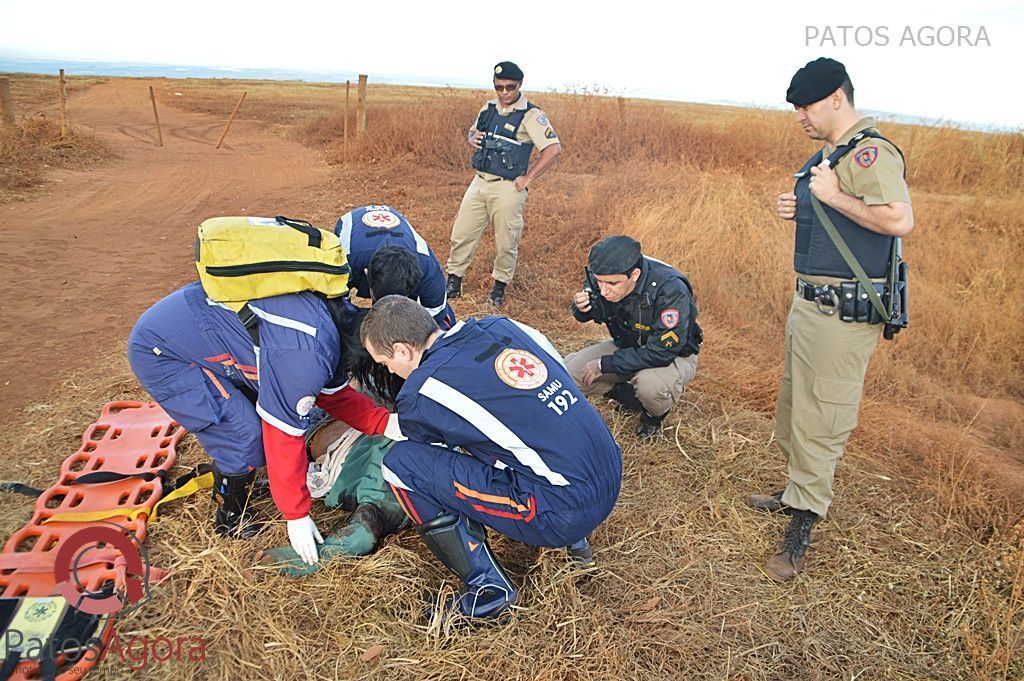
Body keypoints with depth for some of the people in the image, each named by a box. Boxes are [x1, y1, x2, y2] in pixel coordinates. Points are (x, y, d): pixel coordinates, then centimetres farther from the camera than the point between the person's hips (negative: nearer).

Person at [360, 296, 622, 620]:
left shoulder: (420, 393, -9)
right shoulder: (500, 326, 6)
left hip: (565, 513, -8)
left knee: (401, 463, -5)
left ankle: (488, 588, 3)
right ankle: (574, 541, 25)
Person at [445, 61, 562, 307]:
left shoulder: (530, 115, -11)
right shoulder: (488, 108, 10)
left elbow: (554, 149, -19)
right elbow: (472, 132, 27)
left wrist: (528, 179, -17)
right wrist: (471, 140, 2)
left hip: (508, 188, -6)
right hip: (479, 183, 6)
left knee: (506, 243, 5)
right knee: (461, 234, 8)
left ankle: (499, 287, 22)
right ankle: (454, 282, 22)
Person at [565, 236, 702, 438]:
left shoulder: (671, 290, -35)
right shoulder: (602, 276, -20)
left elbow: (662, 352, -34)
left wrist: (605, 364, -30)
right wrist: (582, 308, -26)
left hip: (674, 355, -5)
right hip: (628, 346, 5)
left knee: (650, 383, -39)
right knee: (569, 370, -12)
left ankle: (654, 416, 0)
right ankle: (633, 399, 9)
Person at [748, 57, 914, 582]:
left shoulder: (871, 153, -15)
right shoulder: (828, 154, 15)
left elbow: (899, 220, -29)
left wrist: (832, 197, -19)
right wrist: (797, 209, 7)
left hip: (843, 312, -10)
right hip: (810, 301, 10)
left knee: (819, 417, -4)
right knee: (794, 406, 19)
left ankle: (803, 526, 7)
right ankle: (798, 492, 35)